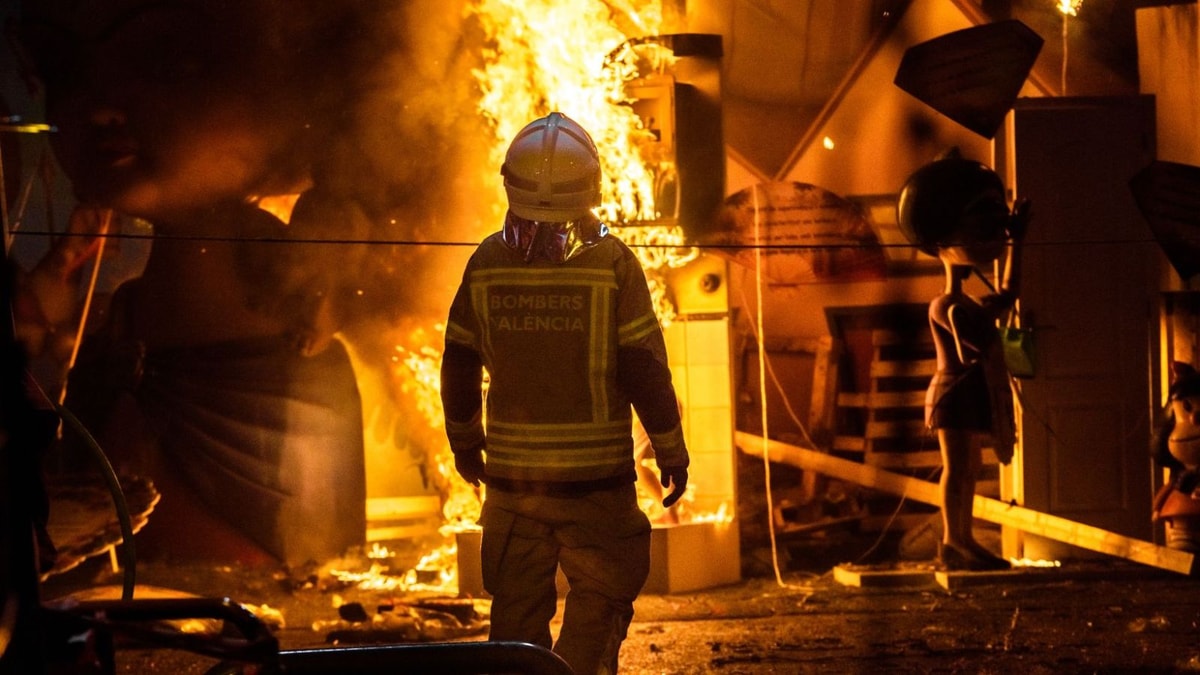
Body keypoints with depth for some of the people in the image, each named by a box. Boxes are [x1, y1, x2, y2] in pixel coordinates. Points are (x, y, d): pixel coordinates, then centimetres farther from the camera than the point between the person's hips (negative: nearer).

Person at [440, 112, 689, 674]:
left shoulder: (486, 263, -1)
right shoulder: (612, 263, -10)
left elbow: (458, 367, 7)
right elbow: (645, 369, -8)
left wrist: (465, 443, 22)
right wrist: (672, 453, 3)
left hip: (511, 479, 3)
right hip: (596, 480, -3)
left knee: (517, 612, 13)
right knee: (599, 606, 8)